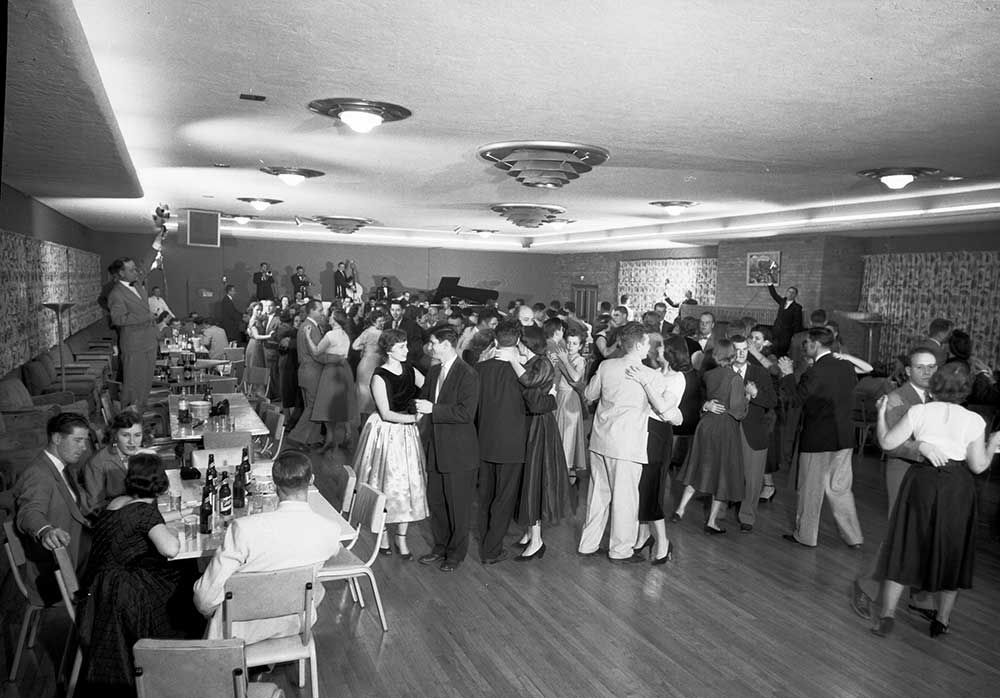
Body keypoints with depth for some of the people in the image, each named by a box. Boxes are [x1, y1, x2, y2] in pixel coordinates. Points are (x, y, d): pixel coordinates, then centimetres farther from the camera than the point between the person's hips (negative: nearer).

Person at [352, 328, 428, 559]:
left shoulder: (409, 370, 4)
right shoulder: (379, 376, -13)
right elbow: (386, 414, -16)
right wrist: (415, 417, -19)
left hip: (407, 435, 5)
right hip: (385, 434, -5)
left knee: (409, 483, 6)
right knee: (385, 483, 5)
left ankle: (401, 537, 18)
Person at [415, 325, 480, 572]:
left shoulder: (467, 374, -16)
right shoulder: (434, 371, 9)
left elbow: (466, 413, -23)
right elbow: (424, 398, 21)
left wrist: (433, 409, -23)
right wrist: (420, 408, 1)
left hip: (459, 451, -8)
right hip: (436, 448, 8)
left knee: (458, 505, 6)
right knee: (435, 501, 16)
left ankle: (456, 553, 22)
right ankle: (440, 547, 33)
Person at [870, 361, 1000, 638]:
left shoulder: (919, 412, -8)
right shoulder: (973, 420, -5)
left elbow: (887, 442, -7)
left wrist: (882, 414, 7)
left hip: (921, 484, 0)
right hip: (957, 490, 1)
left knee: (905, 549, 9)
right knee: (951, 553, 16)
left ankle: (886, 616, 9)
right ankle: (942, 621, 26)